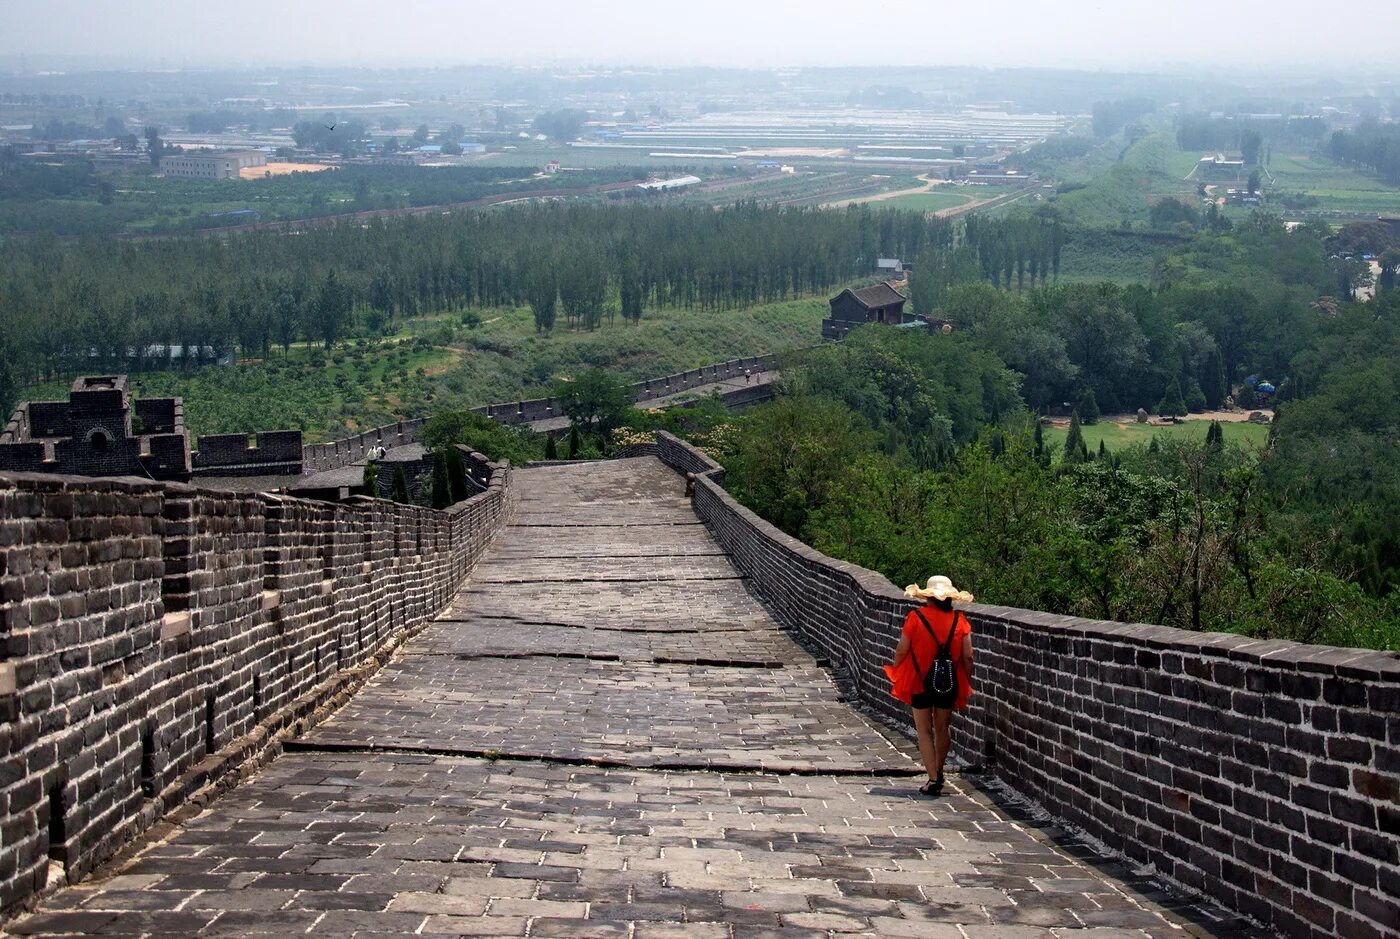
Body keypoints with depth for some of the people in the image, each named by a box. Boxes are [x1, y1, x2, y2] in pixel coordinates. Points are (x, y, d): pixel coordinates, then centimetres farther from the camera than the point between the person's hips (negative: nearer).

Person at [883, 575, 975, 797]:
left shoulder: (915, 617, -10)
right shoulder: (959, 620, -3)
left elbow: (901, 651, -7)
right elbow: (968, 657, -2)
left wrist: (896, 673, 11)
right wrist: (967, 684, 10)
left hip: (921, 681, -3)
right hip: (949, 682, 3)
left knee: (924, 731, 5)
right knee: (942, 729, 18)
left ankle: (933, 779, -4)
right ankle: (938, 774, 33)